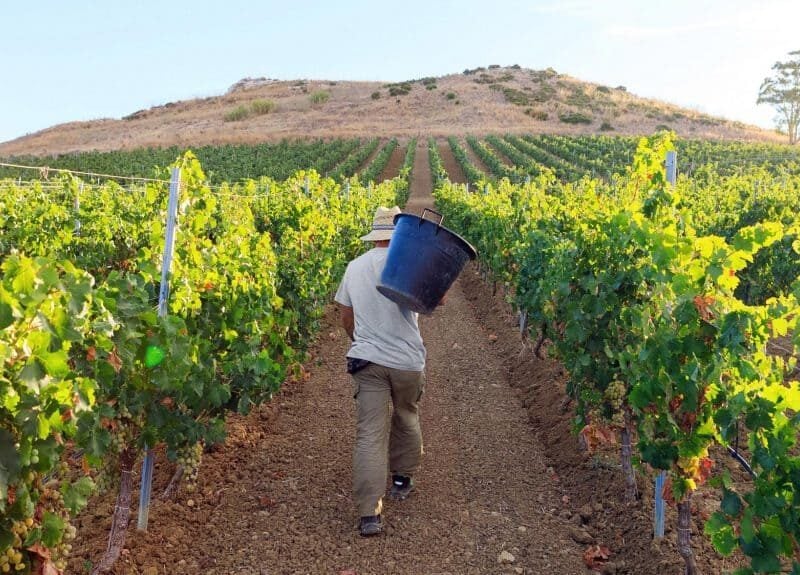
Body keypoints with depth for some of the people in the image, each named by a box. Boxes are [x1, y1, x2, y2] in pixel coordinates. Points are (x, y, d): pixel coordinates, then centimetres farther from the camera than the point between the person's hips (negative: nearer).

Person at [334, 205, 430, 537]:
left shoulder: (354, 267, 7)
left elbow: (345, 317, 15)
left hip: (366, 360, 2)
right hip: (407, 361, -2)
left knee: (370, 434, -4)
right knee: (407, 419, 24)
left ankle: (369, 513, -11)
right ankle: (403, 479, 40)